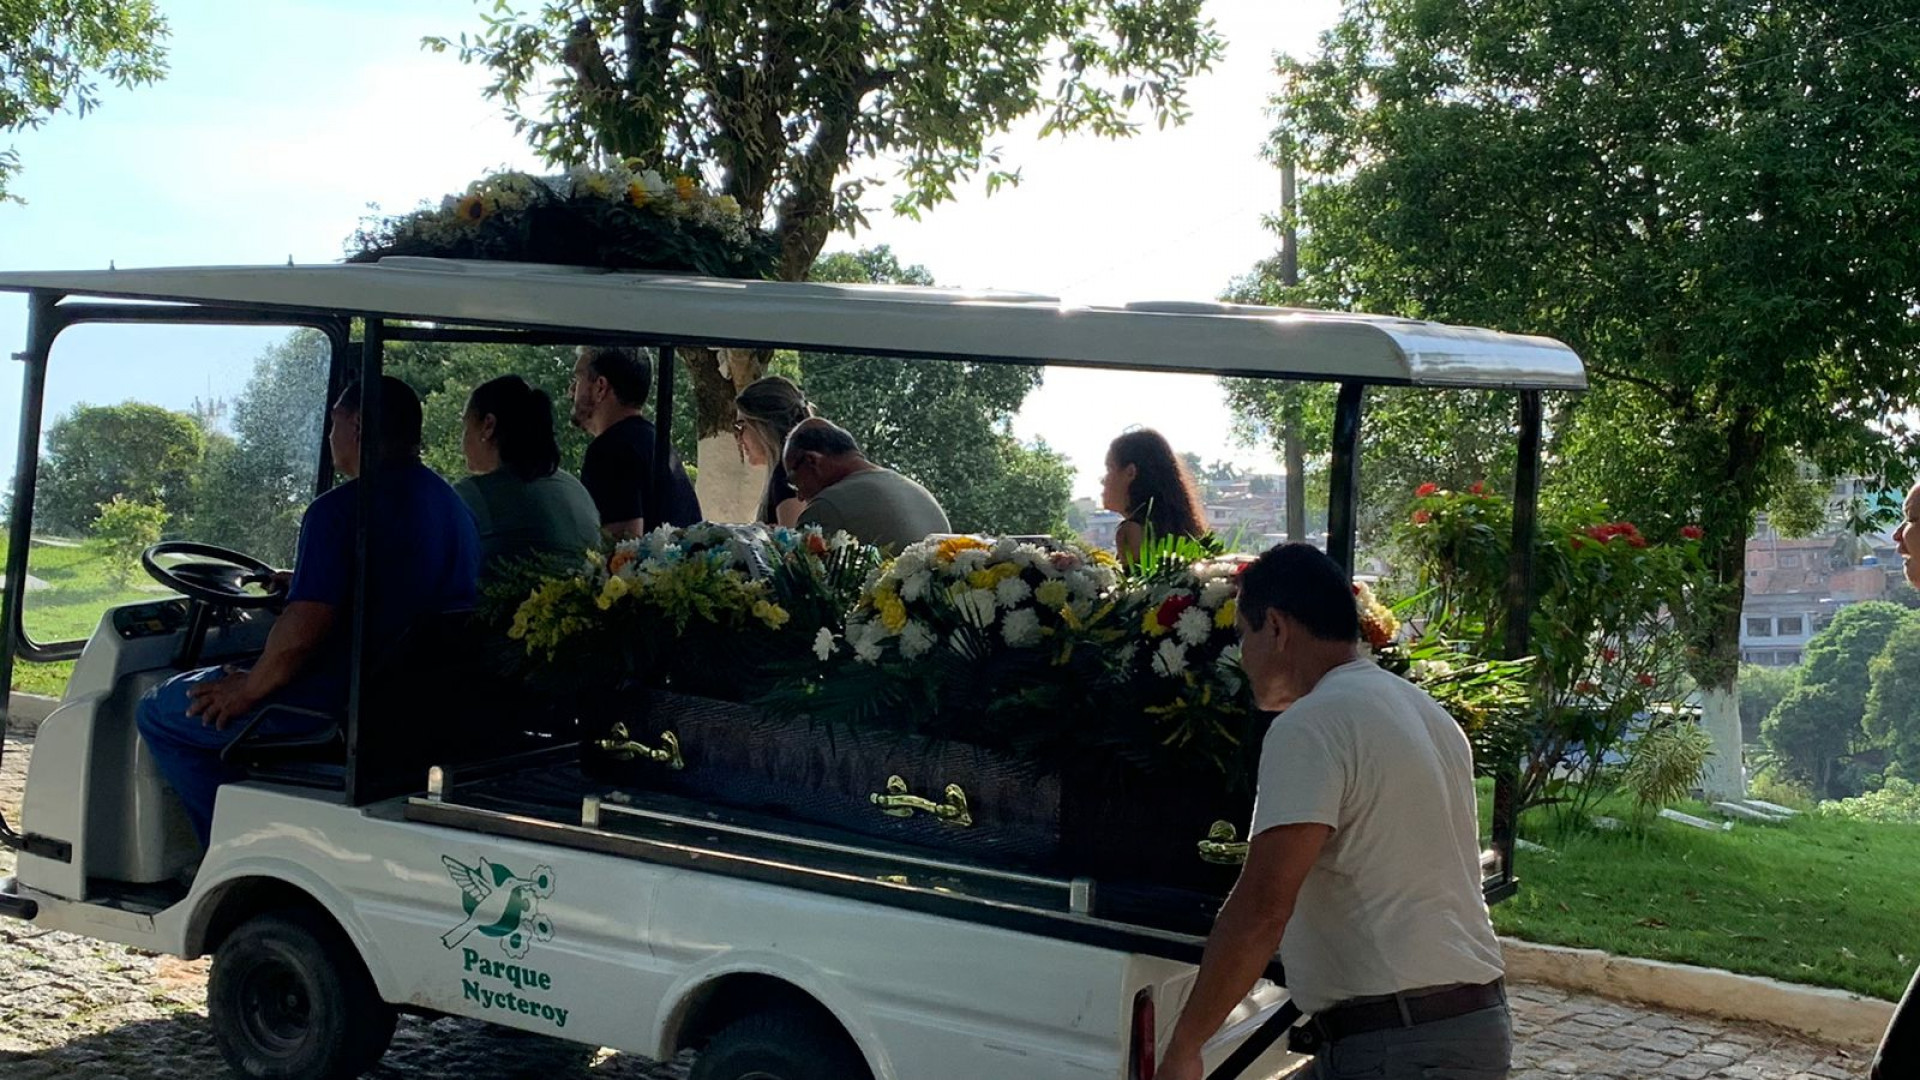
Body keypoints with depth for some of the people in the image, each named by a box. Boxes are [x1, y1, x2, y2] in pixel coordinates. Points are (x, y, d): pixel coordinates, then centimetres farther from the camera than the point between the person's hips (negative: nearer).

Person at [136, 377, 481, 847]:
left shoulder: (341, 509, -18)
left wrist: (248, 689, -8)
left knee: (161, 711, 7)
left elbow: (302, 633, -23)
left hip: (345, 703, -9)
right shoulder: (451, 504, 9)